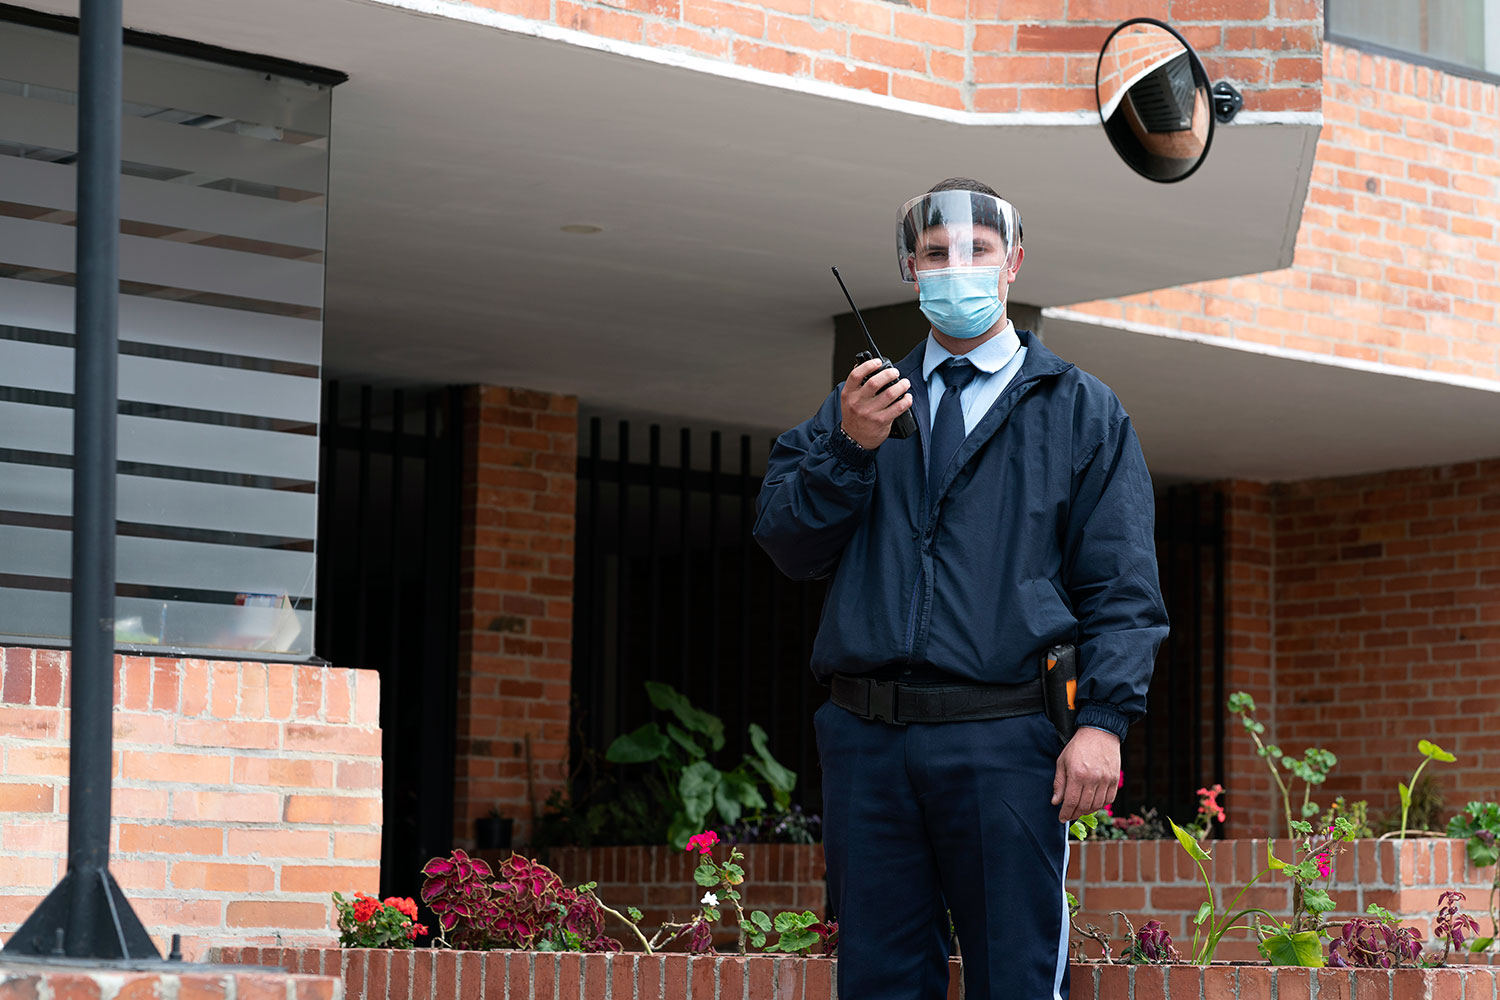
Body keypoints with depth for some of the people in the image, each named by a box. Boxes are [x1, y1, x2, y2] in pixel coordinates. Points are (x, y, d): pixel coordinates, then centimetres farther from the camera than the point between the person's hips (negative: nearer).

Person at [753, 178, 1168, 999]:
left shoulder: (1080, 410, 11)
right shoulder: (863, 399, 20)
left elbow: (1121, 586, 3)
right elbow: (786, 544, 11)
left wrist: (1103, 719, -11)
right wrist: (850, 448, -6)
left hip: (1003, 743, -3)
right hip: (867, 741, 3)